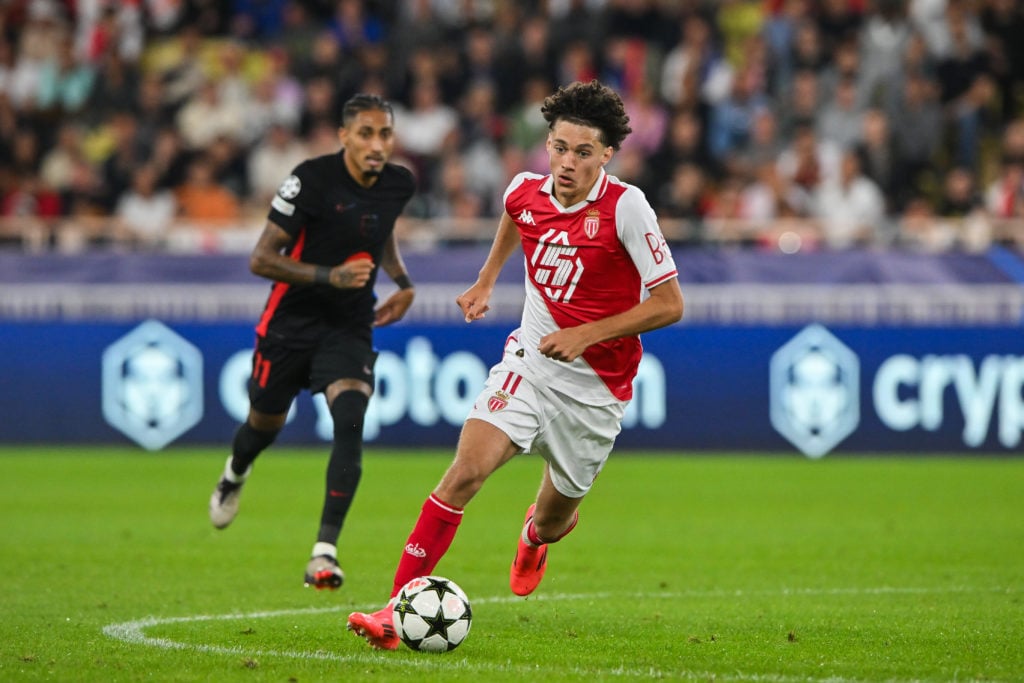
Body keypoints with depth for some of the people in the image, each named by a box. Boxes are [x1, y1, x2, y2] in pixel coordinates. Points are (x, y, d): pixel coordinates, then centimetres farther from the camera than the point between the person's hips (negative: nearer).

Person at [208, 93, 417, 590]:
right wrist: (331, 276, -28)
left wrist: (402, 282, 5)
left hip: (350, 328, 2)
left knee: (350, 420, -22)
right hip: (291, 321, -2)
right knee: (265, 424, 15)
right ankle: (235, 474, 55)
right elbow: (260, 260, -17)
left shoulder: (398, 184, -4)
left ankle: (325, 552, -23)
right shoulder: (311, 180, -19)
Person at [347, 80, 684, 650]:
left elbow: (669, 304, -15)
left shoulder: (625, 207, -19)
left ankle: (536, 535, 54)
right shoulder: (525, 192, -5)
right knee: (466, 471, -21)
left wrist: (586, 334, -21)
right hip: (529, 361, 2)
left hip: (596, 385, -2)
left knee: (554, 520, 13)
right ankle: (399, 608, -22)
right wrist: (487, 280, 23)